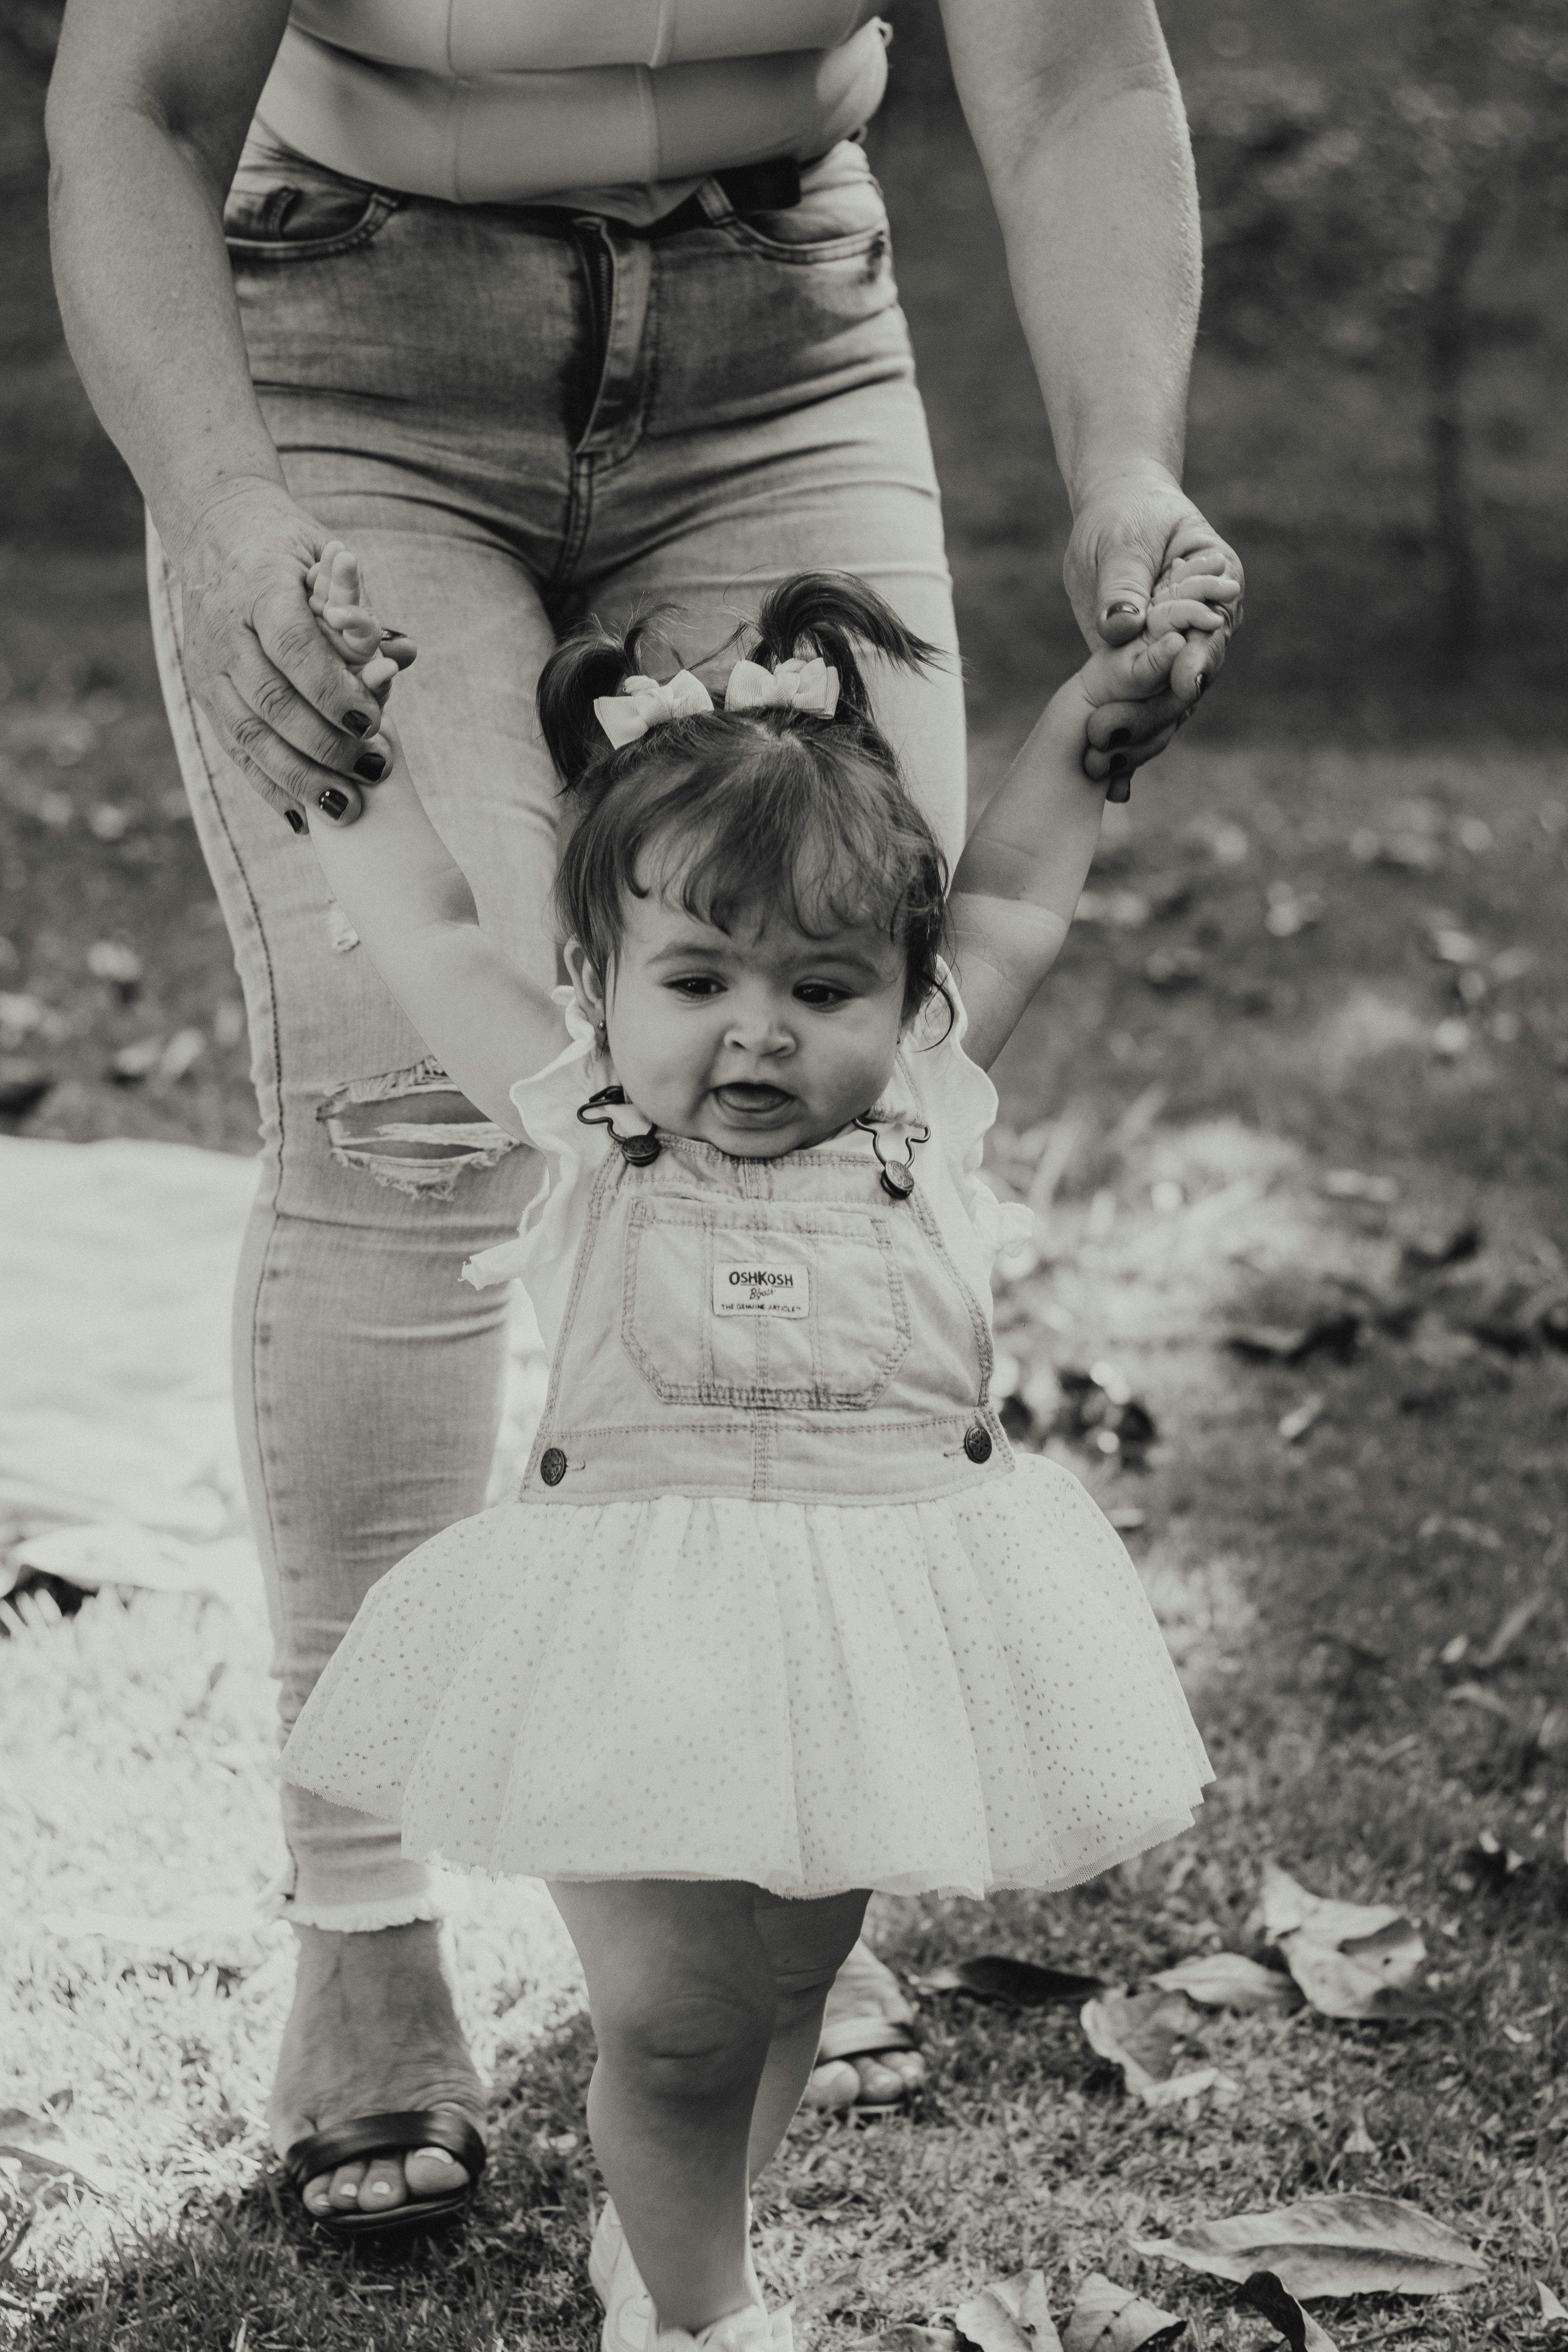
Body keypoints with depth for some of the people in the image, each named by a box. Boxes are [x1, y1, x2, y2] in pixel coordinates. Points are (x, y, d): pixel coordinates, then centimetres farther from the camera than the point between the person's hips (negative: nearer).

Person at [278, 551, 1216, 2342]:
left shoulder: (922, 1112, 2)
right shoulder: (587, 1134, -2)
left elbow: (1014, 898, 18)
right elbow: (416, 920, 6)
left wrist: (1091, 713, 19)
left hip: (879, 1635, 3)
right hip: (638, 1643, -2)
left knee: (785, 1988, 15)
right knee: (668, 2019, -4)